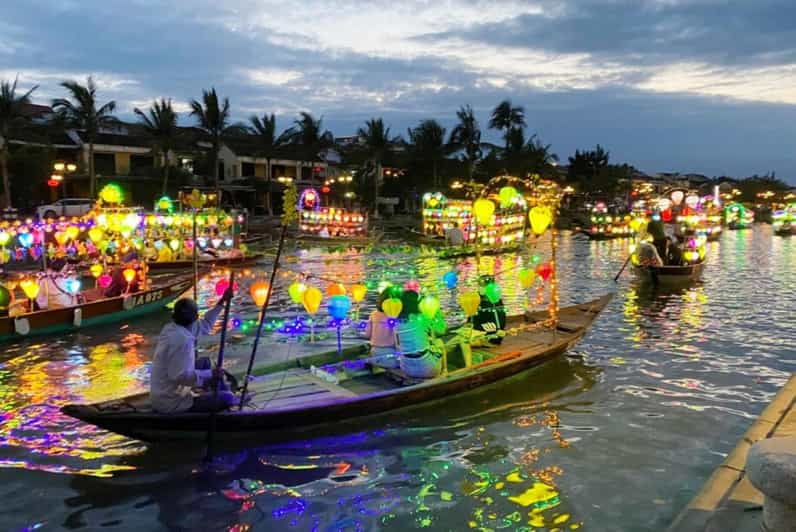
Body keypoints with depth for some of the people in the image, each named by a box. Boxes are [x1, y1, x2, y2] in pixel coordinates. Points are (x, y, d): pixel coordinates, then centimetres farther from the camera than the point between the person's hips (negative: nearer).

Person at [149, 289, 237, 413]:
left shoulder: (171, 328, 2)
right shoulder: (182, 340, -28)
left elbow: (204, 325, 15)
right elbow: (180, 376, -32)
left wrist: (221, 302, 16)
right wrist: (210, 374, -22)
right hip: (172, 404, -10)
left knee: (205, 364, 24)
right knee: (227, 398, -7)